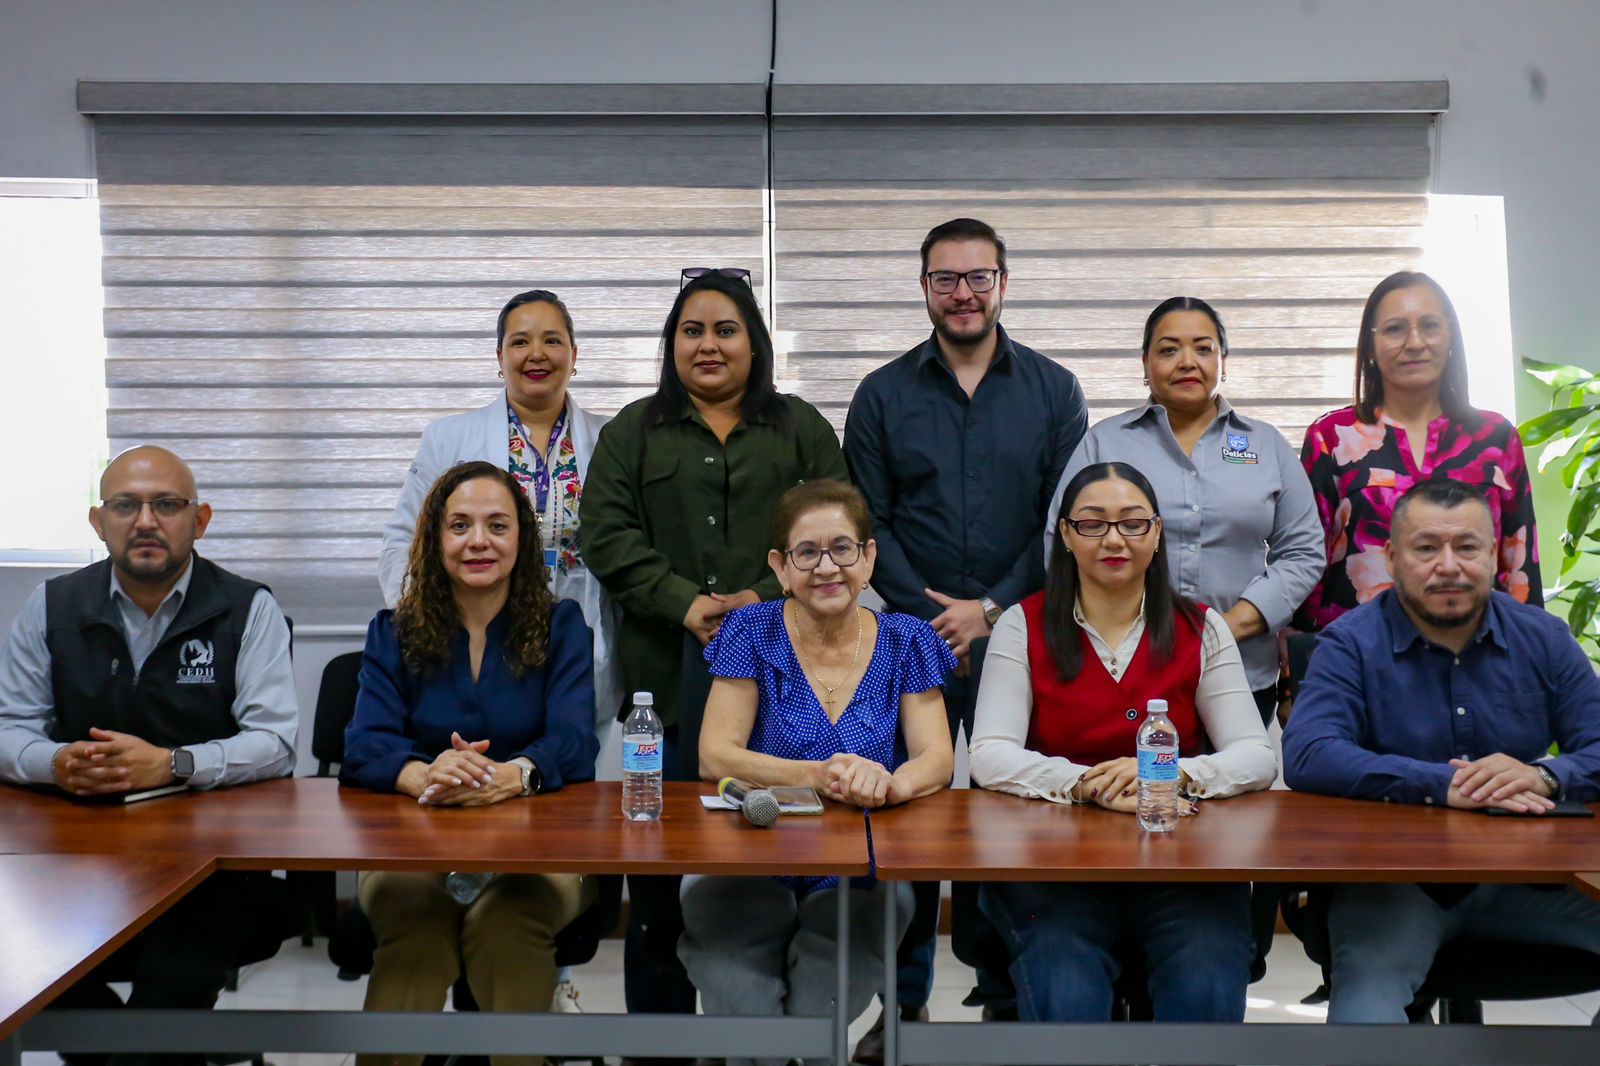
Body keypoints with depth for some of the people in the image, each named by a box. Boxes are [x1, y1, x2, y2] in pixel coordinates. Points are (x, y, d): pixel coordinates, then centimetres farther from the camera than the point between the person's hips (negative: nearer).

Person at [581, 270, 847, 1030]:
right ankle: (657, 1016, 12)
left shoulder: (801, 429, 14)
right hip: (667, 674, 0)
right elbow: (608, 535, 2)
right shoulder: (633, 432, 13)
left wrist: (768, 599, -10)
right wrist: (685, 603, -11)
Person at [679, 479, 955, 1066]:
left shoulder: (905, 641, 7)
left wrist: (890, 783, -26)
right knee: (743, 1005, -27)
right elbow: (716, 755, -6)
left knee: (818, 1016, -24)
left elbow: (937, 758, -1)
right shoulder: (753, 633, 3)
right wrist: (819, 776, -22)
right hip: (751, 868, -1)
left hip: (860, 881, 1)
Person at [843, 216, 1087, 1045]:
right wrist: (931, 615, -8)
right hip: (913, 637, 0)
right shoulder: (883, 395, 7)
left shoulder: (1053, 392, 6)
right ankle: (902, 1000, 15)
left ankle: (1008, 994, 18)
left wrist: (991, 610, -9)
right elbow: (868, 524, 2)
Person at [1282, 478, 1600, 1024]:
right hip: (1393, 877, -5)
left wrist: (1542, 775, -21)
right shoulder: (1352, 645, -2)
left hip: (1523, 875, 6)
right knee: (1367, 989, -35)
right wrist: (1443, 784, -27)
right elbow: (1307, 757, -18)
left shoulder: (1543, 638, 9)